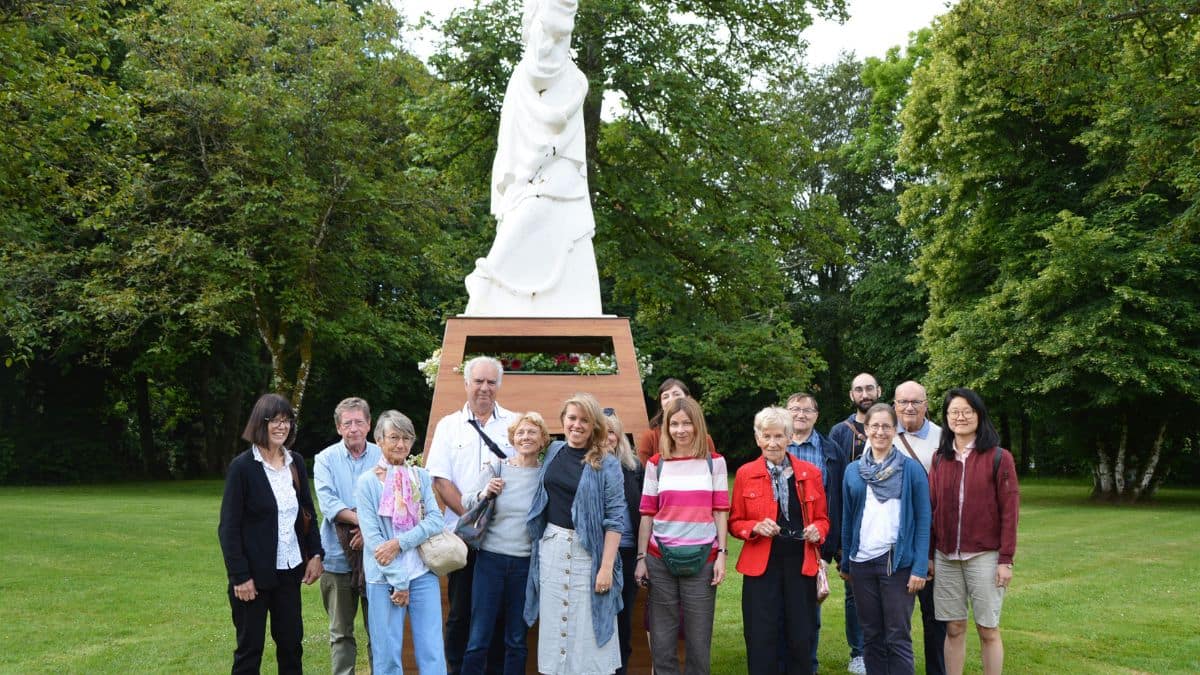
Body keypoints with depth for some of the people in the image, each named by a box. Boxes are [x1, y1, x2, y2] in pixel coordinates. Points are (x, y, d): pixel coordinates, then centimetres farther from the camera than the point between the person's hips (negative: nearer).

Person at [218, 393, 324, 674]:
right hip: (254, 573, -5)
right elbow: (228, 527, -12)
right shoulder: (242, 467, -11)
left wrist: (315, 554, 3)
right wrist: (240, 576, -15)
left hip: (289, 570, 5)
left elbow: (307, 513, 13)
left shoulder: (296, 463, 5)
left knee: (291, 641, 10)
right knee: (250, 647, 6)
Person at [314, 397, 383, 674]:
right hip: (339, 555, 0)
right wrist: (363, 520, -22)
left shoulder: (383, 457, 4)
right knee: (341, 632, 9)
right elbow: (328, 503, -10)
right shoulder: (326, 459, 2)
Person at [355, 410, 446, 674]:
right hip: (384, 578, -2)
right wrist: (398, 581, -10)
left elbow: (435, 520, -1)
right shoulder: (367, 482, -1)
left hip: (423, 573, 2)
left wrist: (400, 543, -15)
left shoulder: (421, 477, 8)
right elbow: (372, 537, -6)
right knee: (387, 653, 3)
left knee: (432, 651, 1)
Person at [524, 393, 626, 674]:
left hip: (588, 550, -5)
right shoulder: (554, 451, 7)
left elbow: (615, 518, -11)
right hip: (551, 546, 5)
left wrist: (607, 566, -16)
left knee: (588, 627, -1)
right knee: (555, 623, 10)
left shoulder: (606, 465, -7)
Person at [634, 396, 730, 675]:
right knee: (662, 640, 6)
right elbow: (647, 514, 6)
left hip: (702, 559, -1)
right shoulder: (656, 464, 4)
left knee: (699, 640, 4)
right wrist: (641, 558, 2)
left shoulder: (714, 462, 4)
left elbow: (720, 512, 4)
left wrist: (722, 554, -3)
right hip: (660, 559, 1)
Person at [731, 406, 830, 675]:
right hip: (761, 565, -1)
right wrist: (755, 527, -13)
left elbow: (822, 519, 14)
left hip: (801, 564, 1)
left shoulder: (810, 473, 6)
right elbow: (734, 523, 7)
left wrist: (817, 530, -8)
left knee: (801, 639, 5)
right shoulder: (745, 474, 2)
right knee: (761, 642, 0)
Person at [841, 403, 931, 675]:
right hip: (862, 561, 4)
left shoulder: (911, 468, -2)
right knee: (871, 635, 10)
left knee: (898, 637, 0)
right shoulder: (853, 471, 9)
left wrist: (920, 568, -11)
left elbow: (923, 520, -4)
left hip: (898, 561, -4)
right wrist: (845, 564, 13)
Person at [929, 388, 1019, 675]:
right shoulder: (940, 460, 8)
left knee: (988, 629, 4)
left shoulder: (999, 458, -4)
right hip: (946, 557, 3)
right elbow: (932, 509, 9)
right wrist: (929, 554, 5)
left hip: (984, 556, -3)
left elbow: (1009, 511, -6)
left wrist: (1006, 560, -9)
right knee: (954, 628, 7)